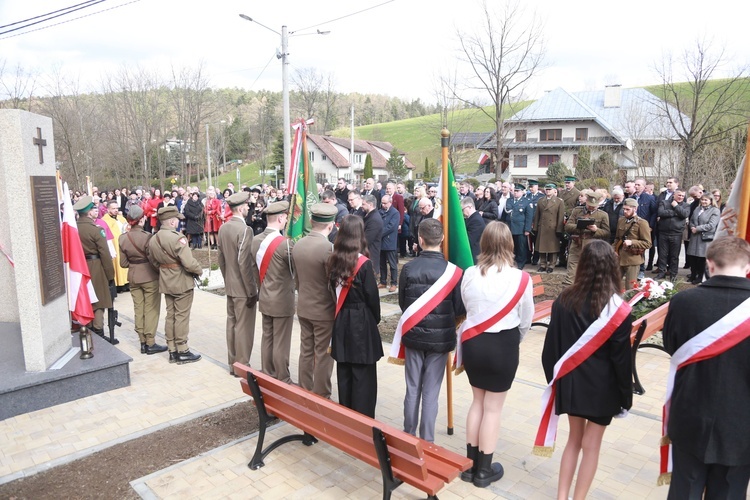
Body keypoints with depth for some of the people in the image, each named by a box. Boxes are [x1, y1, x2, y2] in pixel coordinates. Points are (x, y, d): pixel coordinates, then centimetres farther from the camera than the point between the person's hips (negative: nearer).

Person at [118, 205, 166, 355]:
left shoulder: (123, 238, -1)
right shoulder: (147, 236, -19)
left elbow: (123, 263, 3)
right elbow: (154, 260, -17)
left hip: (133, 277, 6)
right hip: (150, 277, -5)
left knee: (138, 309, 13)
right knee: (151, 309, 3)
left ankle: (143, 342, 20)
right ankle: (150, 343, 8)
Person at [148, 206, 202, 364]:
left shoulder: (153, 240, 3)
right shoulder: (177, 238, -22)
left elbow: (155, 261, 13)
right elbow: (189, 263, -26)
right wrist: (200, 270, -8)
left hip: (166, 282, 7)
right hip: (182, 281, -7)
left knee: (170, 315, 14)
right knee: (182, 316, 1)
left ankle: (172, 350, 22)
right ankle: (182, 352, 10)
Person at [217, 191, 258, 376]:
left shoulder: (223, 228, 5)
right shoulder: (244, 230, -19)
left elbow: (221, 258, 12)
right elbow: (244, 263, -22)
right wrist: (252, 291, -16)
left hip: (230, 286, 8)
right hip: (243, 288, -8)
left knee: (232, 324, 16)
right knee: (244, 327, 2)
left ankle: (233, 364, 27)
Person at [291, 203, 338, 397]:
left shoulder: (298, 245, -1)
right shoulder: (328, 248, -23)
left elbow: (296, 277, 9)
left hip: (303, 308, 7)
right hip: (324, 310, -7)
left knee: (306, 351, 17)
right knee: (323, 356, 6)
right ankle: (321, 397, 18)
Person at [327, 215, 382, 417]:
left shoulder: (334, 261, 0)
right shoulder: (363, 264, -17)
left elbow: (334, 290, 7)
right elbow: (372, 296, -10)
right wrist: (376, 318, 7)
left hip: (341, 321, 6)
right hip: (361, 322, -6)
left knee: (344, 373, 15)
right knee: (363, 375, 4)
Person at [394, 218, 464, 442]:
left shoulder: (408, 268, -11)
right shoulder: (453, 271, -14)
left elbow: (402, 303, 0)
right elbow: (459, 309, -7)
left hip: (413, 336, 1)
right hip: (440, 338, -1)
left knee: (412, 390, 14)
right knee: (431, 393, 8)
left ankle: (408, 437, 26)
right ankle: (427, 441, 18)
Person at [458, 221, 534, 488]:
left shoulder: (469, 274, -9)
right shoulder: (520, 278, -15)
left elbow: (466, 308, 3)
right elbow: (526, 320, -2)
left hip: (473, 343, 3)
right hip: (503, 346, -3)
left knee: (477, 402, 20)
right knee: (493, 407, 11)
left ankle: (470, 464, 30)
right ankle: (484, 470, 24)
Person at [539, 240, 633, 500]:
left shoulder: (564, 300, -10)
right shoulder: (619, 310, -17)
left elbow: (551, 345, -2)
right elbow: (622, 359, -10)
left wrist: (554, 378, 11)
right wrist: (626, 396, 3)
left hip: (571, 381, 3)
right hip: (602, 386, -3)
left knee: (574, 438, 20)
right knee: (591, 445, 12)